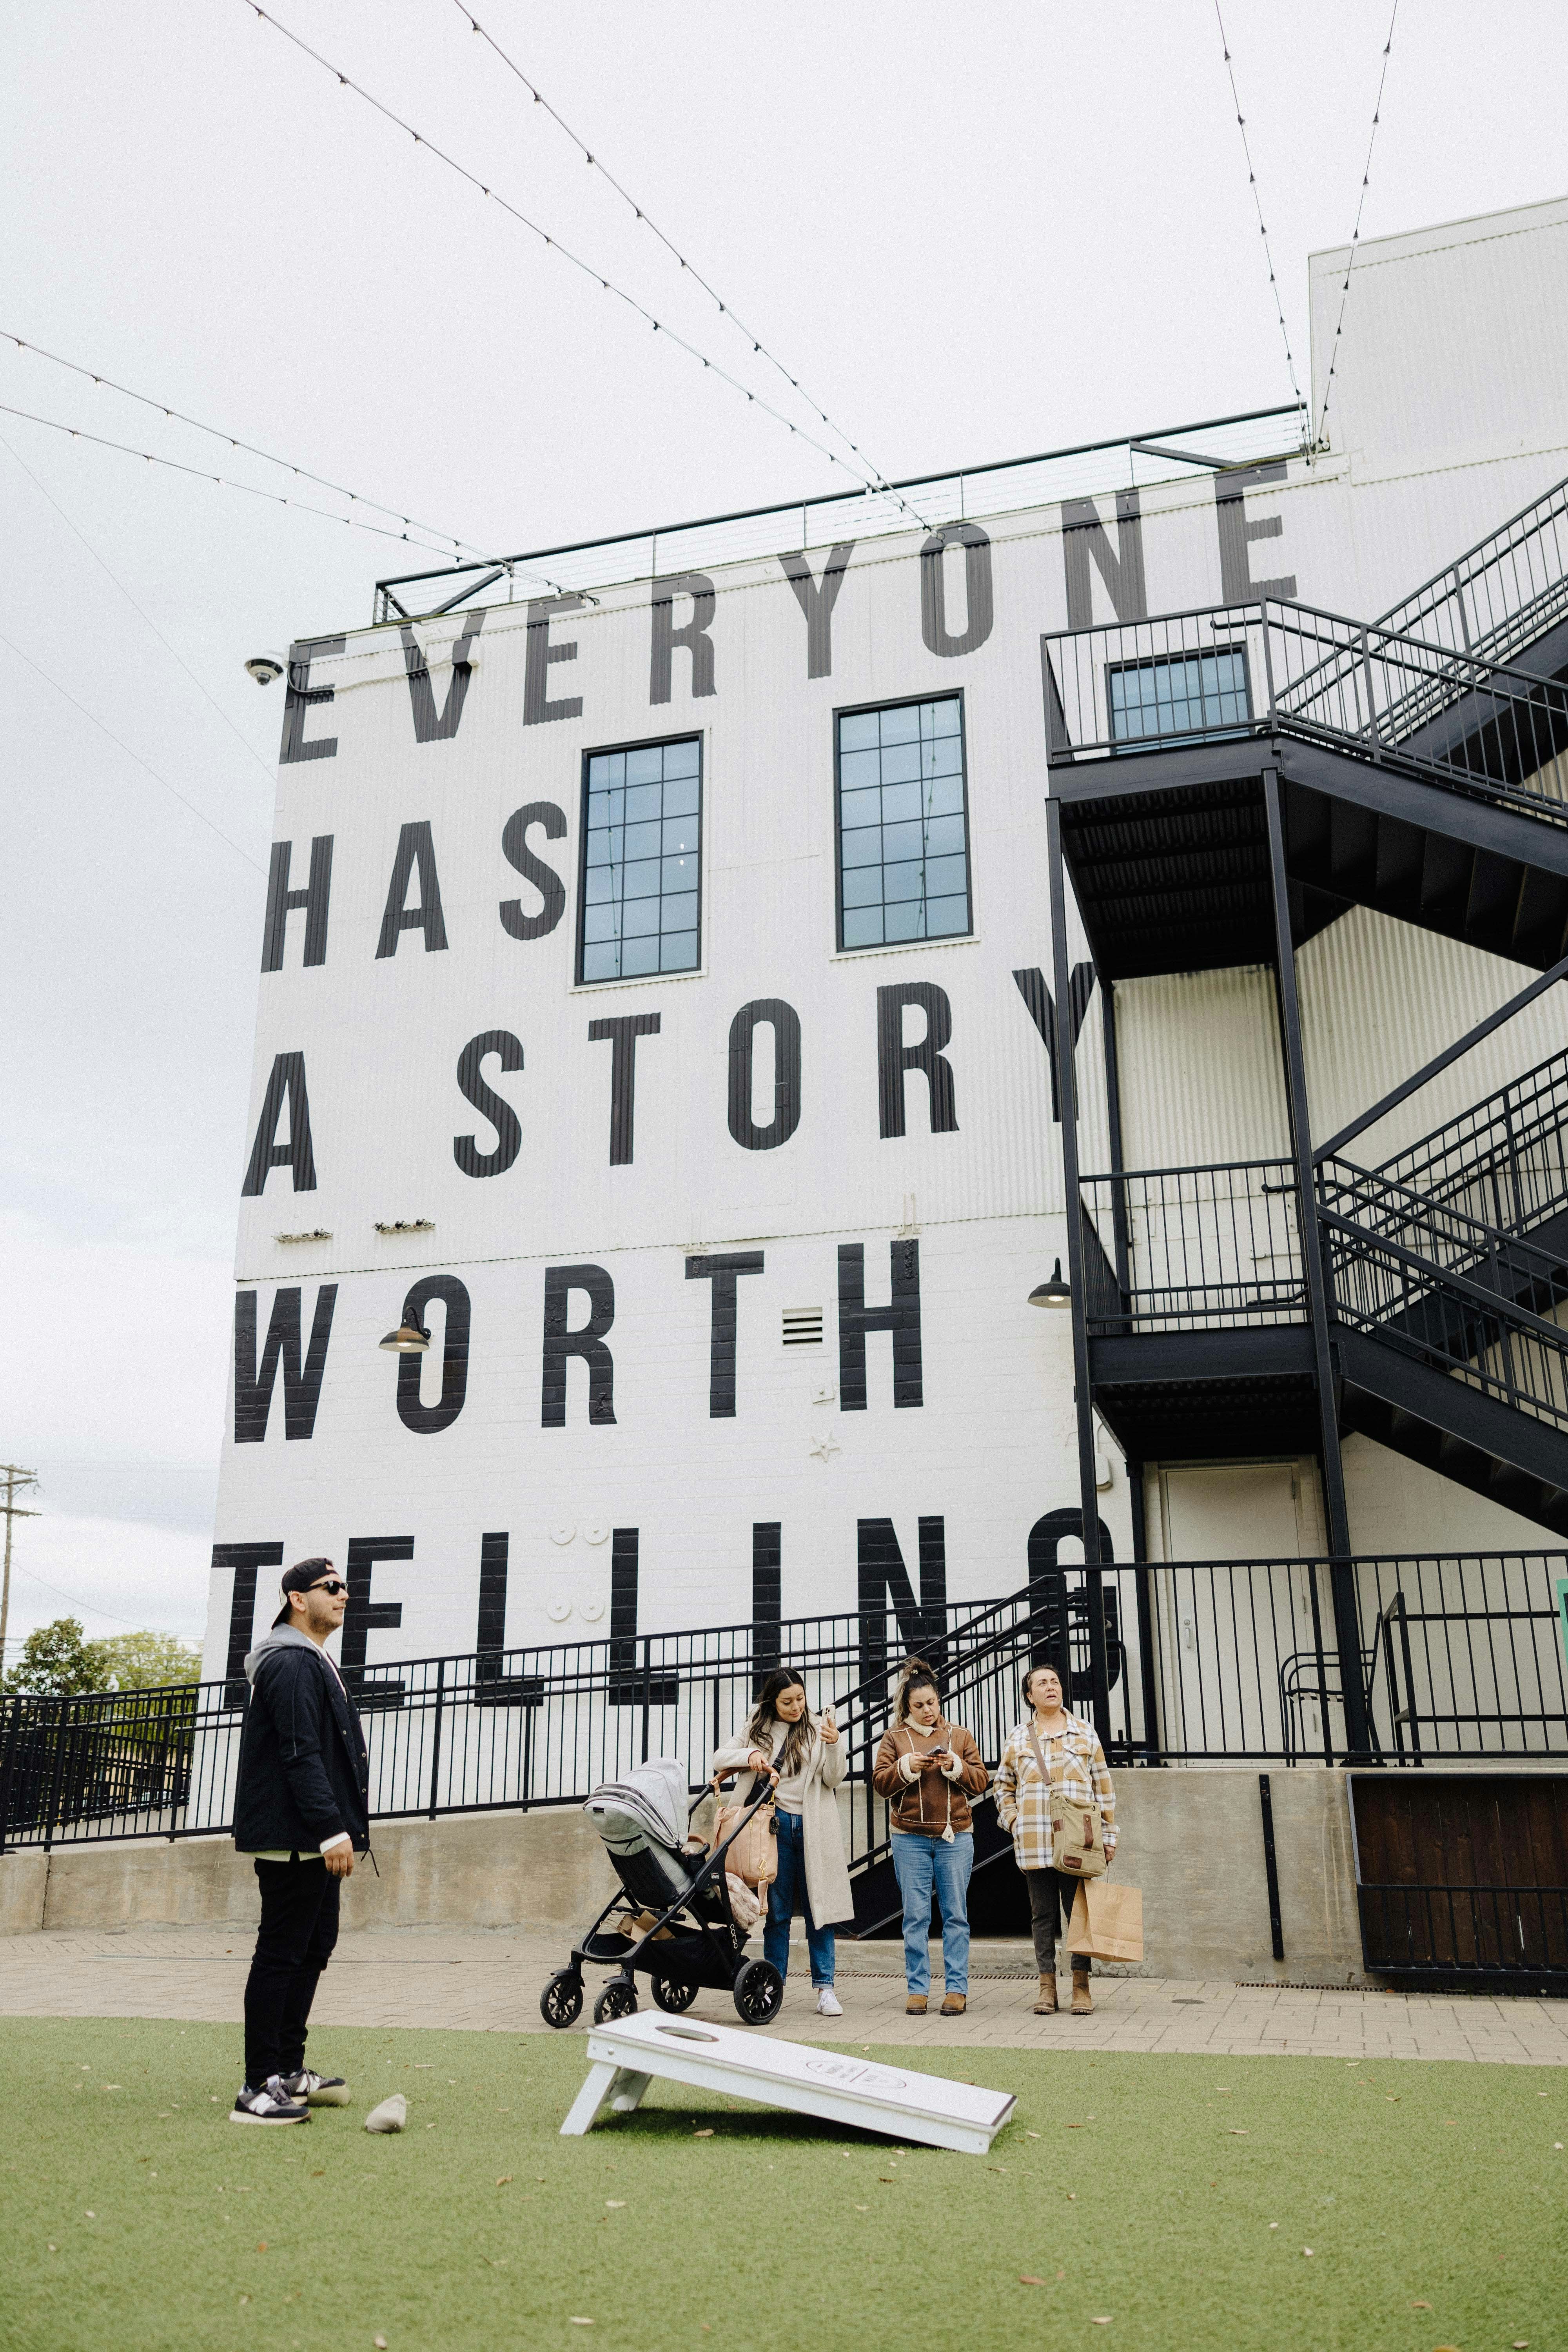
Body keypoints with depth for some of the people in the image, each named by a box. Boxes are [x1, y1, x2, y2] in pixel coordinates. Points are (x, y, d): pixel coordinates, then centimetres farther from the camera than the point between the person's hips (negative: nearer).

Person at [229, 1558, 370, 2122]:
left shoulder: (313, 1663, 20)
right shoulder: (291, 1664, -14)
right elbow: (301, 1754, -22)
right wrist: (333, 1830, -25)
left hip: (314, 1841, 11)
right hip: (295, 1837, -11)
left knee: (314, 1948, 15)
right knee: (282, 1953, -6)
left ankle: (288, 2071, 24)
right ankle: (258, 2089, 0)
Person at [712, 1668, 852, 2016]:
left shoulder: (818, 1727, 3)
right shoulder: (757, 1729, 7)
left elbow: (833, 1779, -1)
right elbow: (719, 1759, 7)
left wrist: (834, 1746, -20)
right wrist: (749, 1756, -11)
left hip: (812, 1828, -1)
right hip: (774, 1825, 1)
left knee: (819, 1907, 1)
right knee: (776, 1911, 6)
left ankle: (825, 1988, 7)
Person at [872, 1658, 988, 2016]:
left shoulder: (960, 1736, 9)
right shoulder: (895, 1737, 7)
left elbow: (980, 1782, 6)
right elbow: (880, 1782, 1)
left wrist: (956, 1767, -11)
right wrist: (907, 1767, -14)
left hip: (955, 1836, 1)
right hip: (910, 1838, 0)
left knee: (956, 1915, 2)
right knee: (916, 1916, 2)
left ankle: (957, 1988, 8)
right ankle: (917, 1989, 9)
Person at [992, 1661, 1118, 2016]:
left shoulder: (1084, 1732, 8)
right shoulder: (1018, 1738, 9)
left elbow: (1103, 1786, 9)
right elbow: (1003, 1786, 17)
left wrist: (1108, 1834, 5)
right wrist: (1014, 1823, 4)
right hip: (1034, 1842, 1)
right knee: (1043, 1915, 5)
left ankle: (1081, 1986, 7)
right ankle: (1047, 1987, 12)